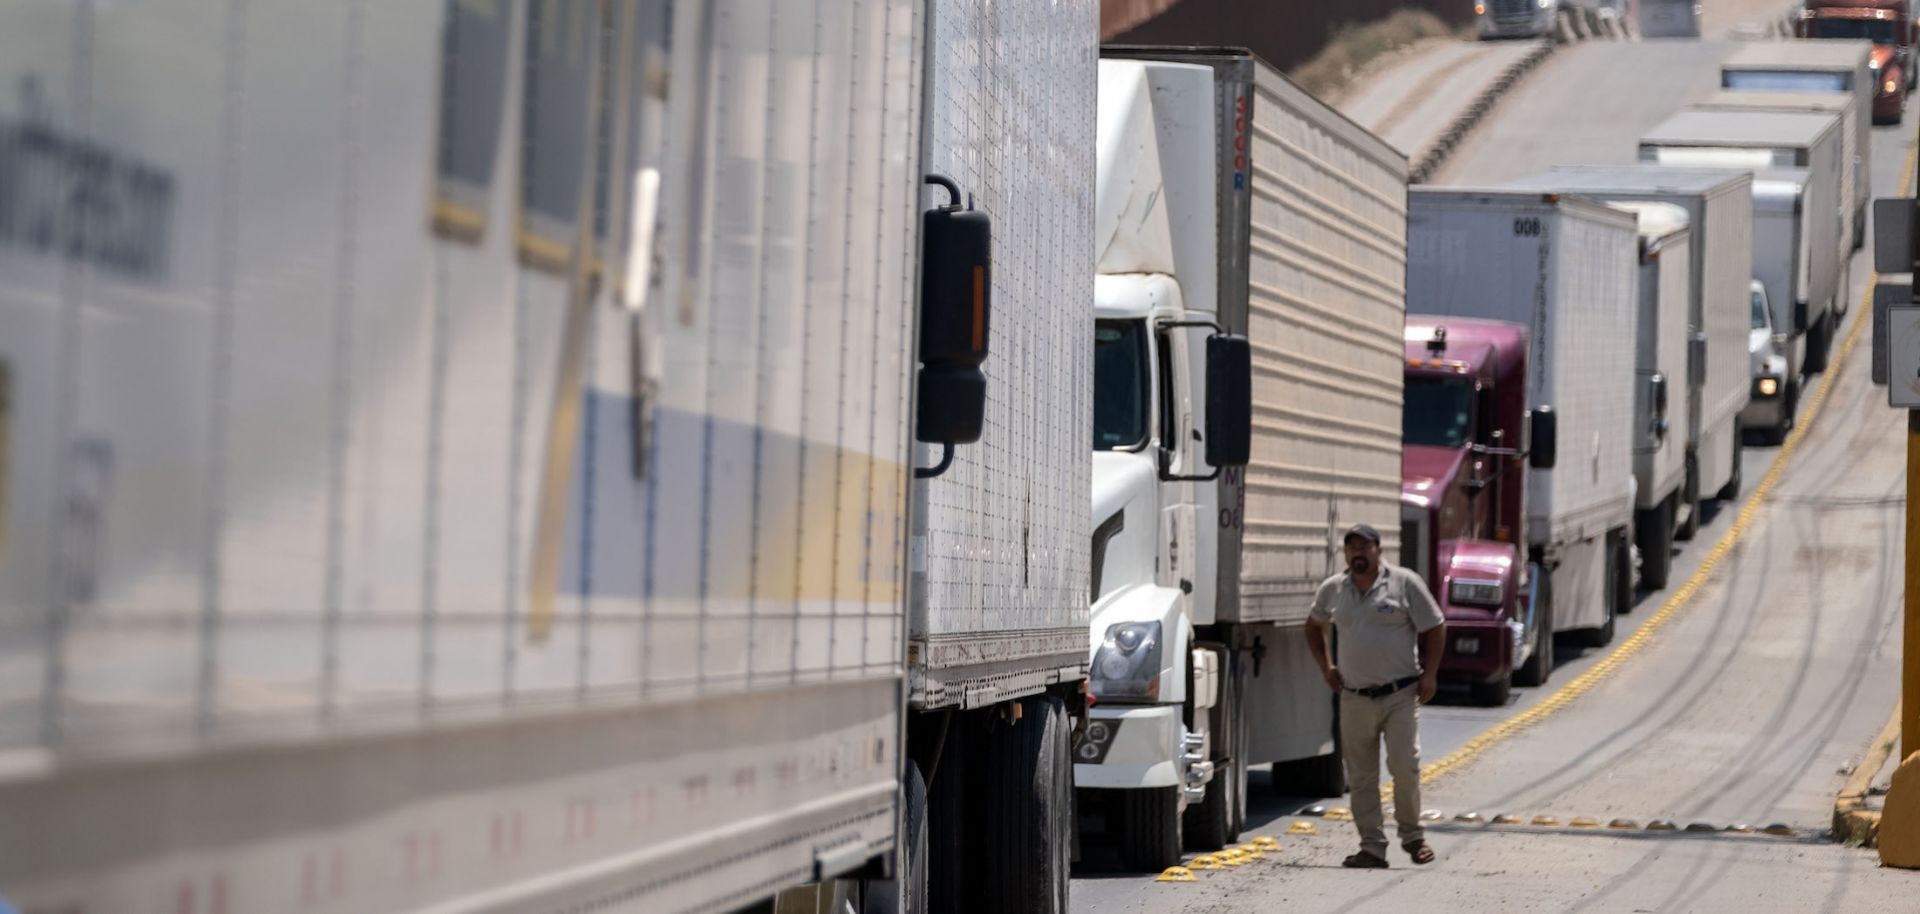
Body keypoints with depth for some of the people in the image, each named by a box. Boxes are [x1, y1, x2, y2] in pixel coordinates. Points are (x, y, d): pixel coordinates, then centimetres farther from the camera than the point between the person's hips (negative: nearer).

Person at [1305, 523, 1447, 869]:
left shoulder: (1405, 583, -2)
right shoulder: (1332, 590, 9)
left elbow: (1435, 628, 1)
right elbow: (1313, 627, 27)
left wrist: (1429, 674, -6)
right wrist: (1325, 667, 16)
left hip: (1400, 695, -3)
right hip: (1355, 698, 3)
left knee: (1405, 766, -10)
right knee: (1361, 778, 2)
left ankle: (1412, 836, 10)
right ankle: (1372, 848, 7)